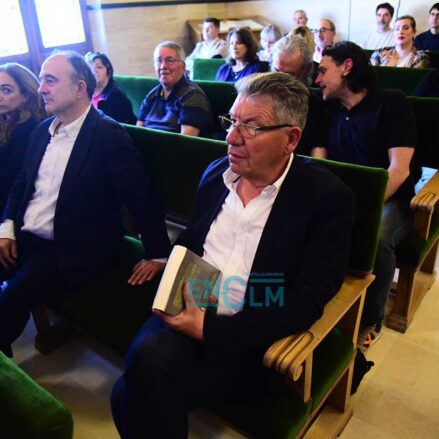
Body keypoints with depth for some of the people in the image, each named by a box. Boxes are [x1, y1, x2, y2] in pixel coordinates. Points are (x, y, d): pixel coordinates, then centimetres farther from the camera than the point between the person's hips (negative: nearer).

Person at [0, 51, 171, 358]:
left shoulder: (108, 135, -15)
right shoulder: (43, 130, 9)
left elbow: (142, 198, -16)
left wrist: (158, 254, -14)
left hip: (73, 249, -7)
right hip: (25, 237, 7)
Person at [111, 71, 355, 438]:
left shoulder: (327, 197, -10)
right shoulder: (217, 173, 8)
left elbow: (306, 303, -14)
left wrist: (209, 328, -20)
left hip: (250, 338, -5)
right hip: (188, 312, 5)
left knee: (134, 392, -25)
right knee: (146, 360, -27)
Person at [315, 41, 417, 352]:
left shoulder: (393, 102, -4)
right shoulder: (330, 110, 15)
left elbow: (399, 169, -14)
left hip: (388, 199, -4)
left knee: (376, 237, -37)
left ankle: (371, 320, -9)